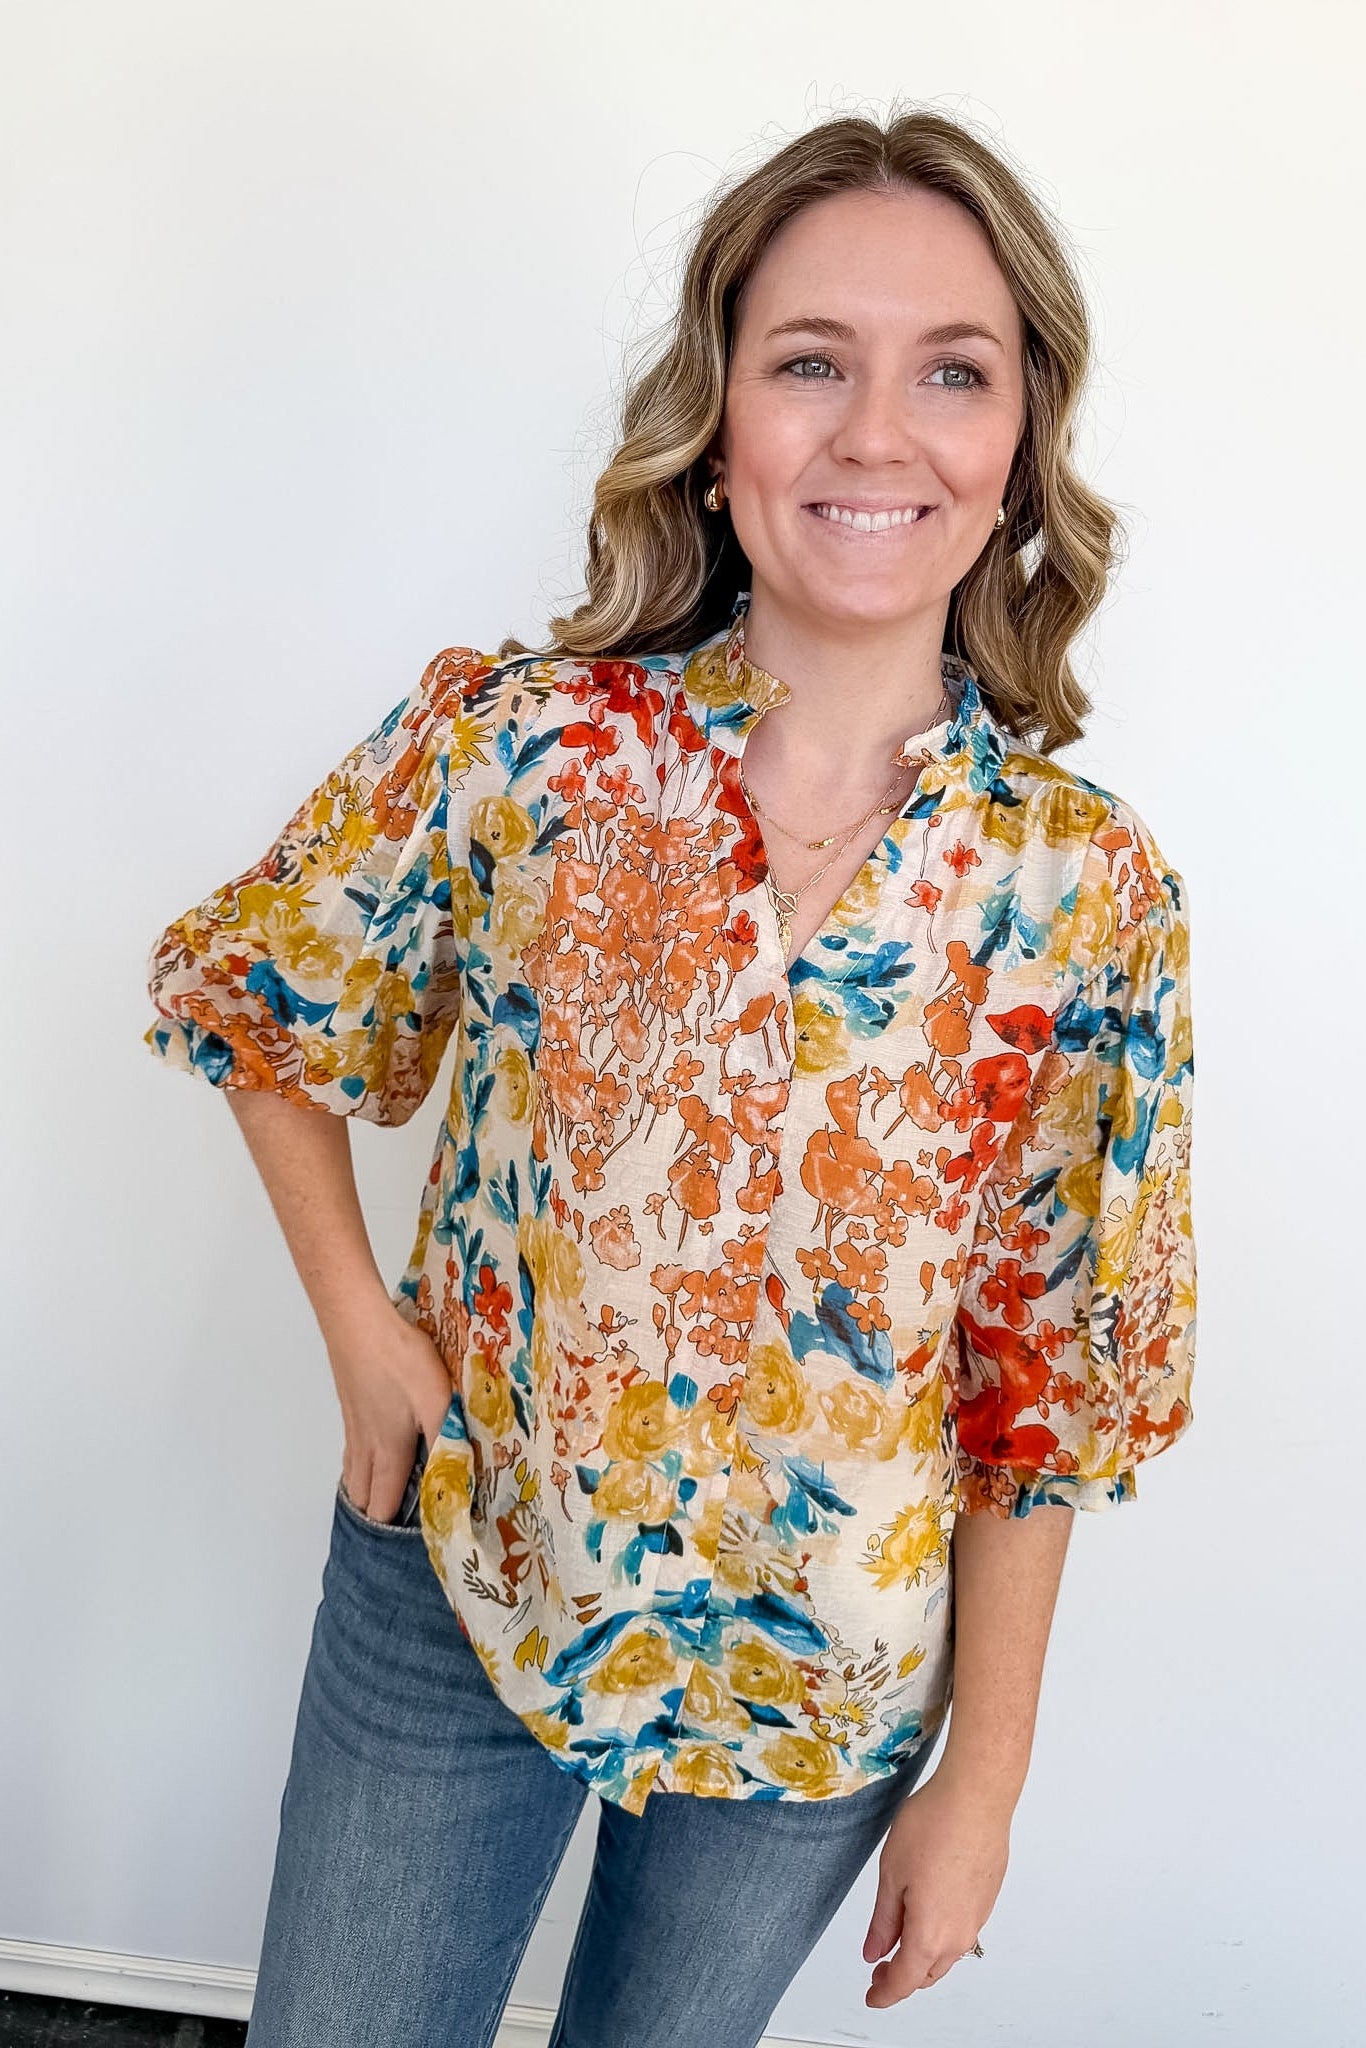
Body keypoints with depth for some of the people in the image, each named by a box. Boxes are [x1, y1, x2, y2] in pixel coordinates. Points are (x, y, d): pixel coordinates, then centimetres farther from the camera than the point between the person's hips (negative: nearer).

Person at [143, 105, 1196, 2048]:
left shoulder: (1088, 892, -14)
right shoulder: (516, 738, -15)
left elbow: (1048, 1382, -7)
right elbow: (259, 1010, 2)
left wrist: (983, 1776, -2)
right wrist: (362, 1326, -8)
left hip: (823, 1694, 1)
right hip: (451, 1594, 0)